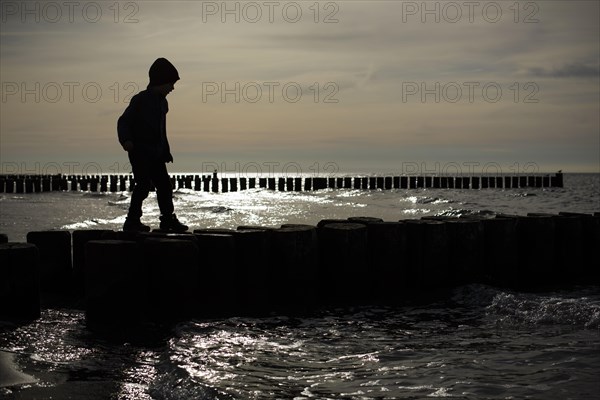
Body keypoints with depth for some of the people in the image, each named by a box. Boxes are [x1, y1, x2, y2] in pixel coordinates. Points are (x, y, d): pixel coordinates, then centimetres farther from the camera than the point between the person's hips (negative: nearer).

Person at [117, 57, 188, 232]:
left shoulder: (162, 102, 14)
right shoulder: (140, 100, -11)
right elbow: (124, 121, -13)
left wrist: (166, 152, 22)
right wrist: (126, 140, -29)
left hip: (156, 154, 8)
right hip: (140, 153, -8)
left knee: (164, 185, 9)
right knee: (144, 185, -12)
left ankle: (168, 219, 18)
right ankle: (132, 221, -5)